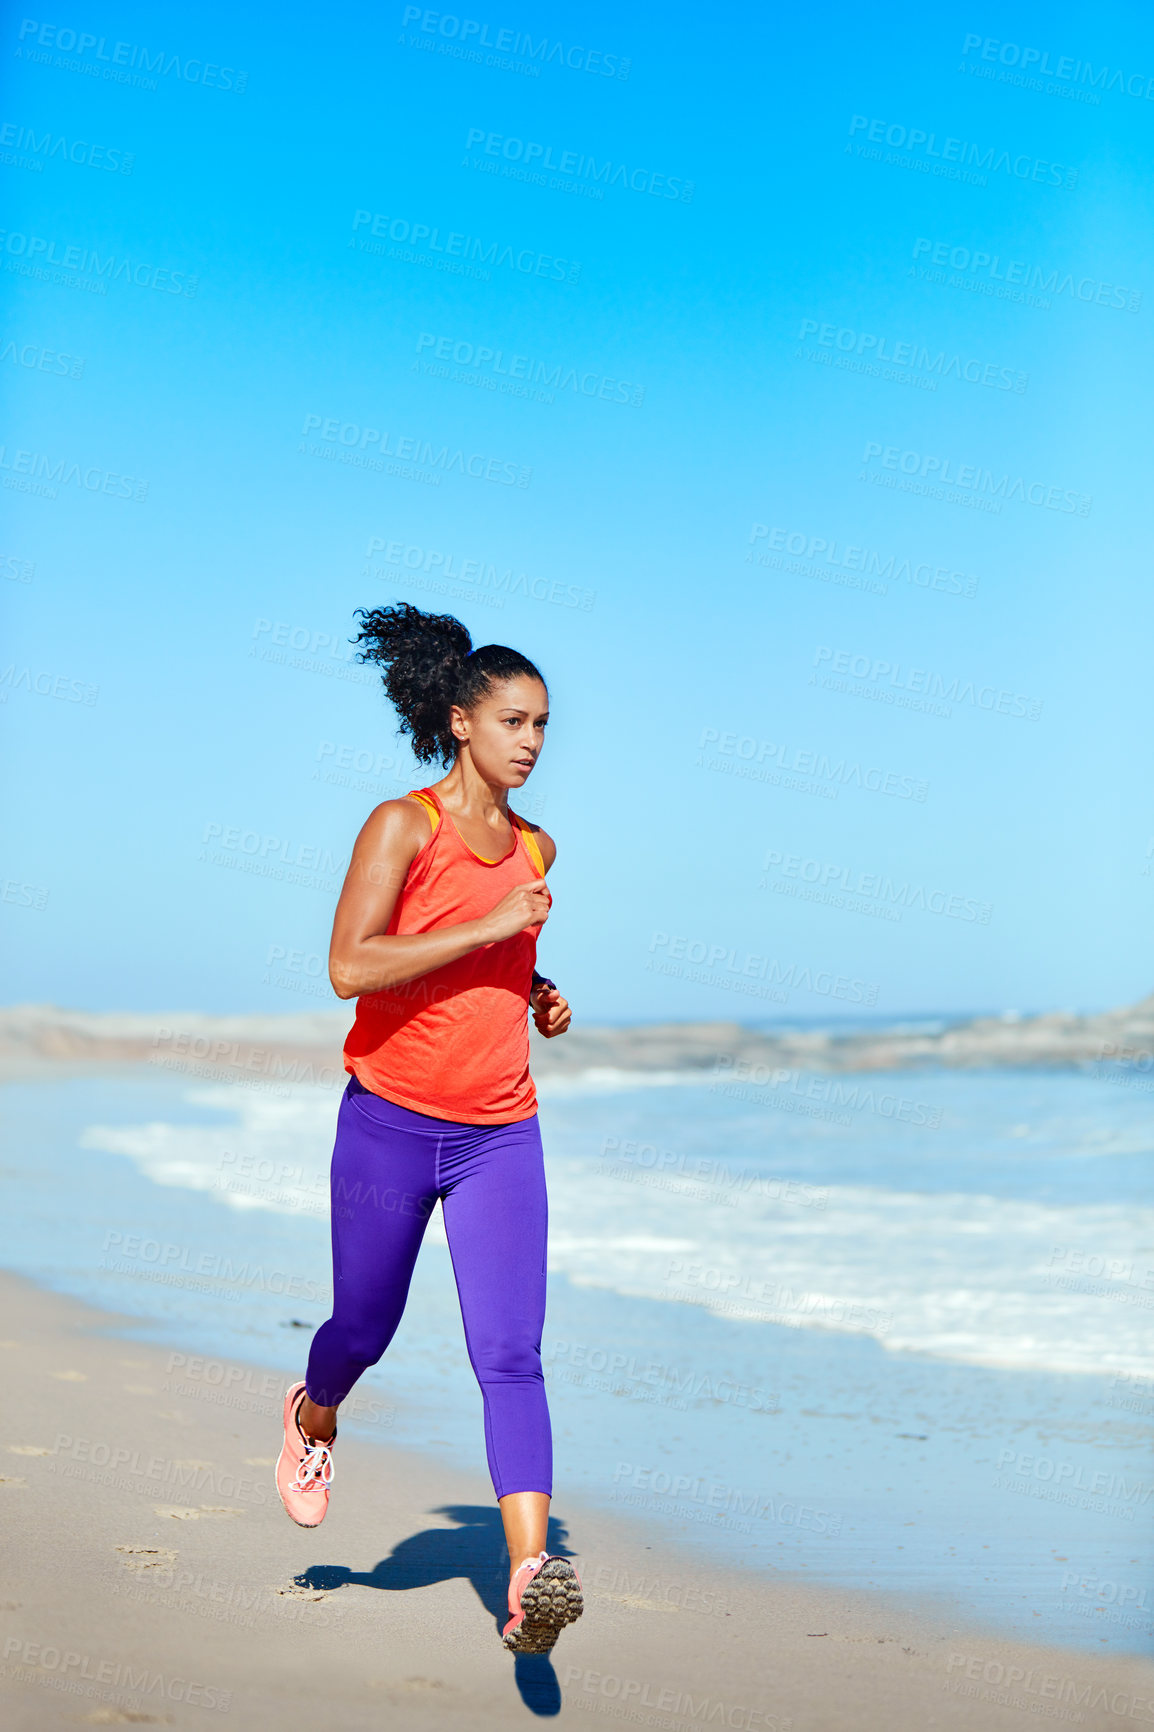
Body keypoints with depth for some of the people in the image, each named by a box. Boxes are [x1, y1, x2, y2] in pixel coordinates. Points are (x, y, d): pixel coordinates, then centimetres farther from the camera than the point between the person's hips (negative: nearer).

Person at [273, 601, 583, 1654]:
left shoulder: (534, 848, 10)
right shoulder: (403, 826, -8)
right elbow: (350, 967, -20)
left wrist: (538, 994, 8)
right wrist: (489, 929, -21)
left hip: (501, 1135, 3)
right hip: (390, 1123, -3)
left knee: (511, 1357, -10)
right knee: (364, 1328, 14)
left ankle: (530, 1578, -18)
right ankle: (315, 1418, 50)